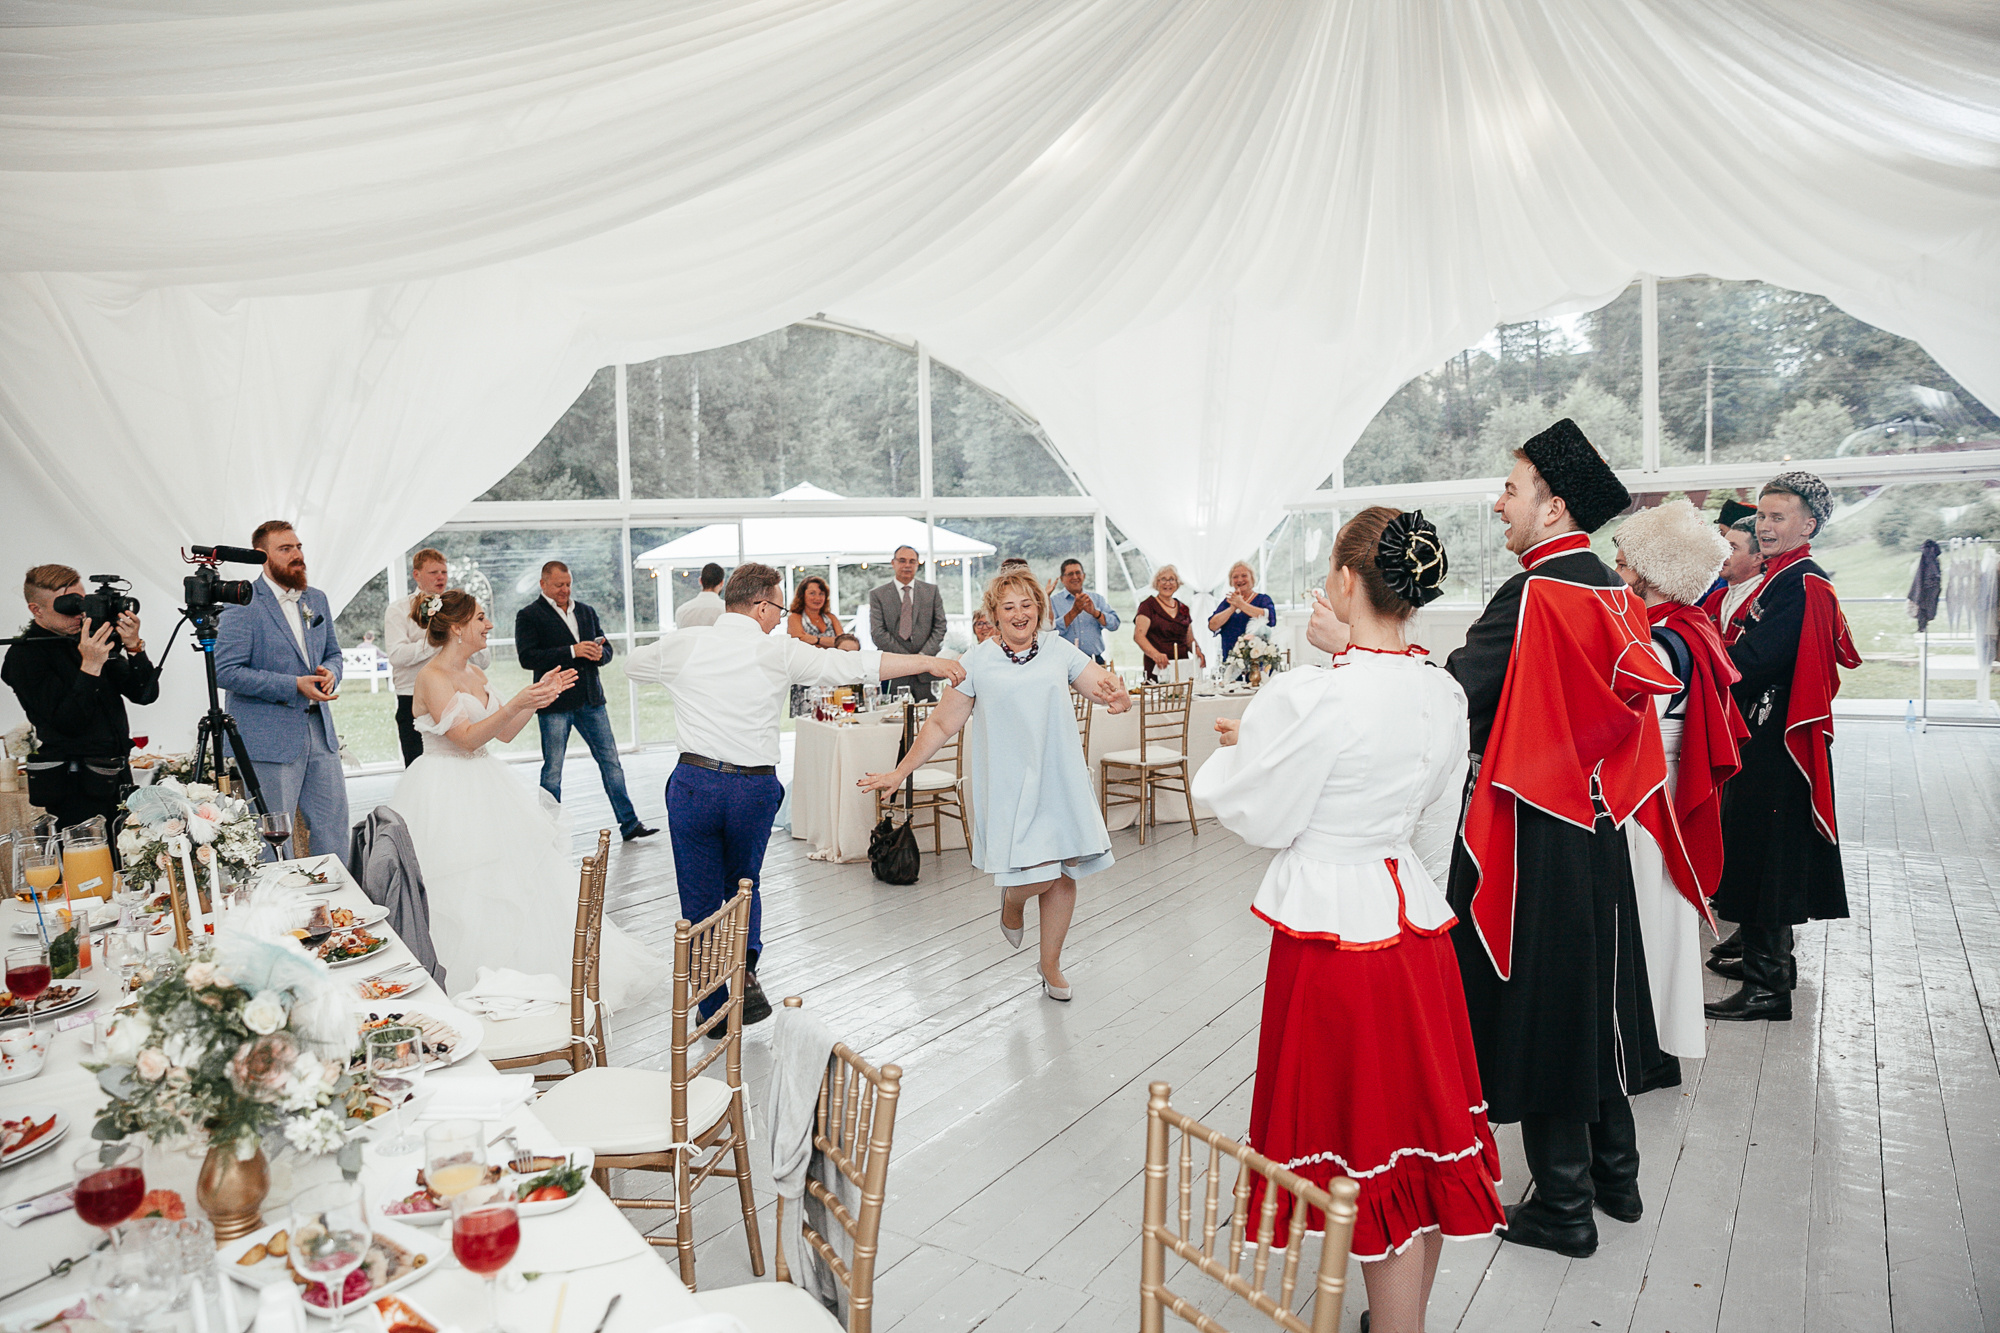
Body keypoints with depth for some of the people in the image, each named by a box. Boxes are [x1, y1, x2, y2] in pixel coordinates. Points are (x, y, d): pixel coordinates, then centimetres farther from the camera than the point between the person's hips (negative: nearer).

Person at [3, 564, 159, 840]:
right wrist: (90, 666, -23)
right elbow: (68, 723, -16)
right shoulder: (24, 655, -6)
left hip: (116, 782, 6)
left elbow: (145, 694, 5)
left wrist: (133, 647, -9)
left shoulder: (92, 639, 10)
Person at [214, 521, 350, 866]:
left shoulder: (317, 599, 12)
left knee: (334, 826, 10)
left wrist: (329, 672, -2)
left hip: (320, 731, 6)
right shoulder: (243, 603, -9)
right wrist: (294, 687, -19)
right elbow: (226, 671, -15)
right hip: (269, 739, -6)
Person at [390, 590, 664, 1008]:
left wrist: (538, 696, 2)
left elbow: (505, 732, 12)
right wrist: (516, 704, -27)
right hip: (447, 793, -9)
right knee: (464, 892, -5)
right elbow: (467, 738, -20)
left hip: (485, 785, 9)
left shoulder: (474, 673, 11)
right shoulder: (432, 677, -14)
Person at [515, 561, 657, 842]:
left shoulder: (586, 611, 15)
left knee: (611, 762, 5)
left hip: (591, 699, 5)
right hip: (555, 703, -5)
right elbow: (527, 657, -14)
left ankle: (629, 824, 10)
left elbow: (606, 647, 19)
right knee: (552, 770, 4)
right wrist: (572, 652, -19)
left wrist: (598, 654, -6)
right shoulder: (528, 616, -2)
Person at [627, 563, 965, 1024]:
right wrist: (928, 661, -10)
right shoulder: (778, 651, -5)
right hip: (755, 785, 0)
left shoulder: (682, 646, 3)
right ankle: (744, 970, 8)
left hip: (695, 780, 1)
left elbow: (634, 665, 24)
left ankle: (715, 1006, 16)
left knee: (701, 897, 10)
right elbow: (854, 665, -12)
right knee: (744, 883, 24)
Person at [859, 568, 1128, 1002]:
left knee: (1064, 876, 7)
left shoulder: (1059, 650, 5)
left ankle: (1050, 963, 30)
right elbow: (941, 724, 4)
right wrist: (900, 771, 2)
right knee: (1036, 875, -14)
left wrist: (1119, 697, -20)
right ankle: (1012, 901, 25)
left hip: (1060, 779, 3)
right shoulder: (977, 663, 0)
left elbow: (1114, 692, 4)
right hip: (1008, 783, -3)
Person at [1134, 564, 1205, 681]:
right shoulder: (1148, 606, 2)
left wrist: (1197, 650, 1)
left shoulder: (1183, 609, 19)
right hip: (1158, 667, -5)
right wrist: (1155, 654, -28)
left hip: (1182, 667, 5)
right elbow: (1138, 635, -11)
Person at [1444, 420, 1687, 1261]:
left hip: (1533, 839, -9)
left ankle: (1563, 1207, 18)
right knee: (1591, 999, 20)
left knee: (1537, 1008, 4)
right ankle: (1615, 1175, 36)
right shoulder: (1615, 597, 7)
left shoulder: (1532, 596, -20)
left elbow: (1451, 693, -24)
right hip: (1596, 825, 9)